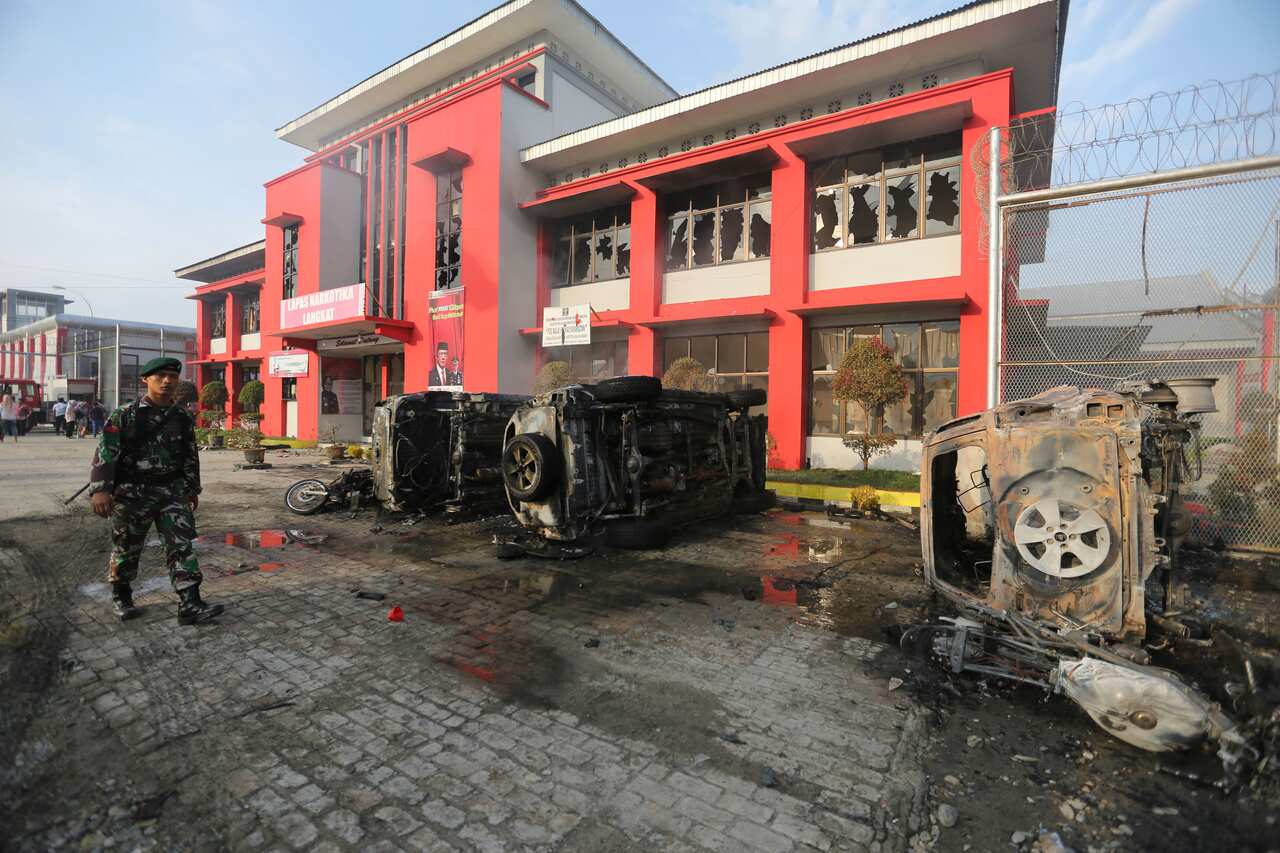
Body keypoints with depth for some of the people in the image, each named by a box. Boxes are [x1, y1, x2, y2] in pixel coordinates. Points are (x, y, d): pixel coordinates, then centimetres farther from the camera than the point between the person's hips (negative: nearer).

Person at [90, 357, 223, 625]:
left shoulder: (183, 417, 5)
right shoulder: (125, 415, -6)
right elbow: (105, 453, -11)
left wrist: (193, 488, 18)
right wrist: (100, 489, -22)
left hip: (172, 491, 2)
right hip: (132, 492, -2)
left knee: (181, 545, -5)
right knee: (126, 549, 12)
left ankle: (190, 606, -6)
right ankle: (120, 596, 36)